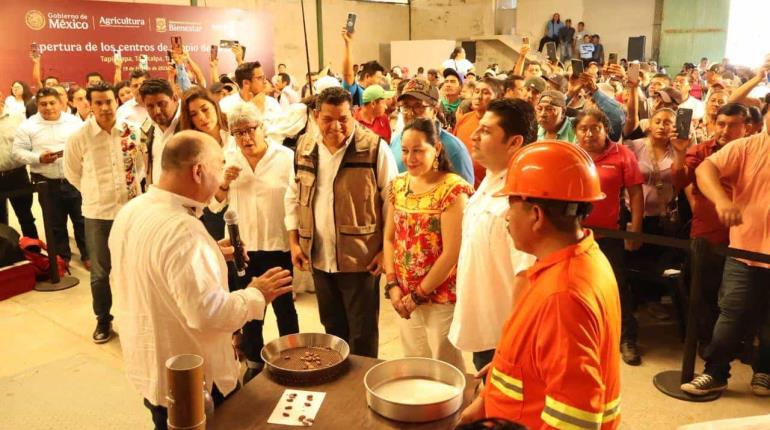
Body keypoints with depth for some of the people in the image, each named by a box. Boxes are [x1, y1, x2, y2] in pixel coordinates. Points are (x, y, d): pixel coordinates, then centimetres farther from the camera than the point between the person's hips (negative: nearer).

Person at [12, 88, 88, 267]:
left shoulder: (75, 122, 3)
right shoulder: (28, 126, 0)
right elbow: (18, 152, -1)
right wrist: (39, 158, -16)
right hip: (47, 183, 0)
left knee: (81, 220, 7)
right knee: (55, 224, 11)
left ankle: (87, 254, 22)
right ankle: (62, 257, 26)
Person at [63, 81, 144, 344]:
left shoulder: (132, 132, -4)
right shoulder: (78, 138, -8)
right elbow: (72, 173, 6)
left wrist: (131, 187, 4)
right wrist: (96, 194, 7)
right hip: (97, 214, -1)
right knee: (100, 272, 10)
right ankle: (103, 320, 27)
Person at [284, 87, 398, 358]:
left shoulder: (374, 148, -12)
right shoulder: (304, 149, 4)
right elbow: (293, 198, 13)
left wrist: (387, 250, -10)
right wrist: (294, 242, 8)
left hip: (361, 259, -5)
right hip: (319, 258, 5)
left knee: (362, 334, 7)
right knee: (332, 328, 21)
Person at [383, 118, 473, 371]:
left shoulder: (453, 190, -16)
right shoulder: (398, 185, 4)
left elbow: (452, 253, -18)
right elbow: (389, 238, 7)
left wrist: (418, 295, -12)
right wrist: (392, 286, -3)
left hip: (441, 299, -5)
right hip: (404, 299, 6)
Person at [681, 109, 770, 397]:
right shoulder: (747, 147, -3)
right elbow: (705, 169, -15)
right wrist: (721, 200, -34)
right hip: (746, 251, -1)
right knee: (732, 317, 5)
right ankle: (715, 373, 18)